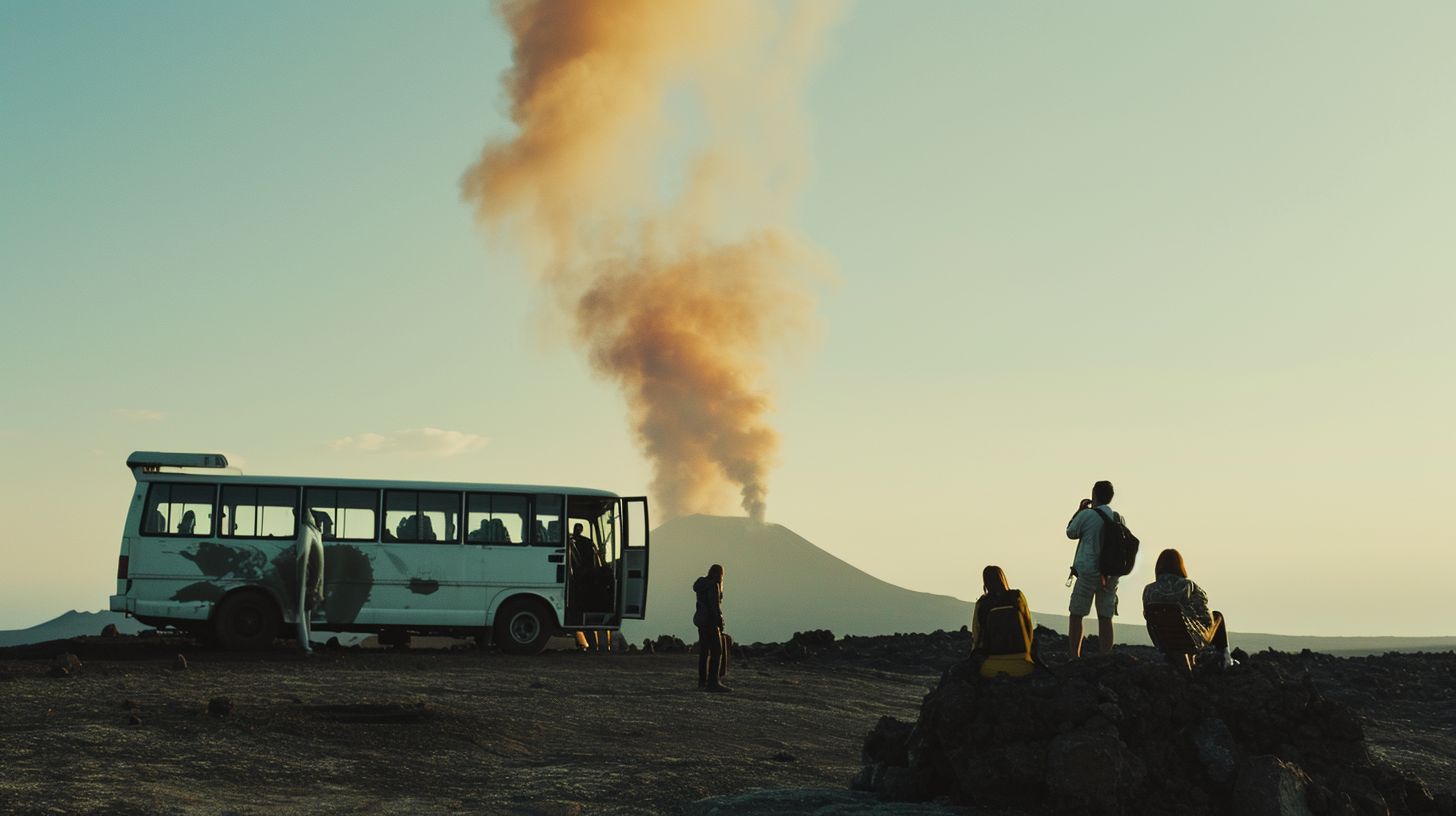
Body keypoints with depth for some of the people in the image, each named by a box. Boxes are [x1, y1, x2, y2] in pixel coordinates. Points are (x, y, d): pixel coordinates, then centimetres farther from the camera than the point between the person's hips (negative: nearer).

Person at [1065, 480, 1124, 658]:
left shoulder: (1087, 515, -10)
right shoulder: (1119, 519, 5)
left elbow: (1071, 533, 6)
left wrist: (1079, 510, 13)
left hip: (1088, 572, -4)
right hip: (1111, 575, 4)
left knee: (1076, 615, 3)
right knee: (1105, 618, 5)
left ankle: (1074, 656, -1)